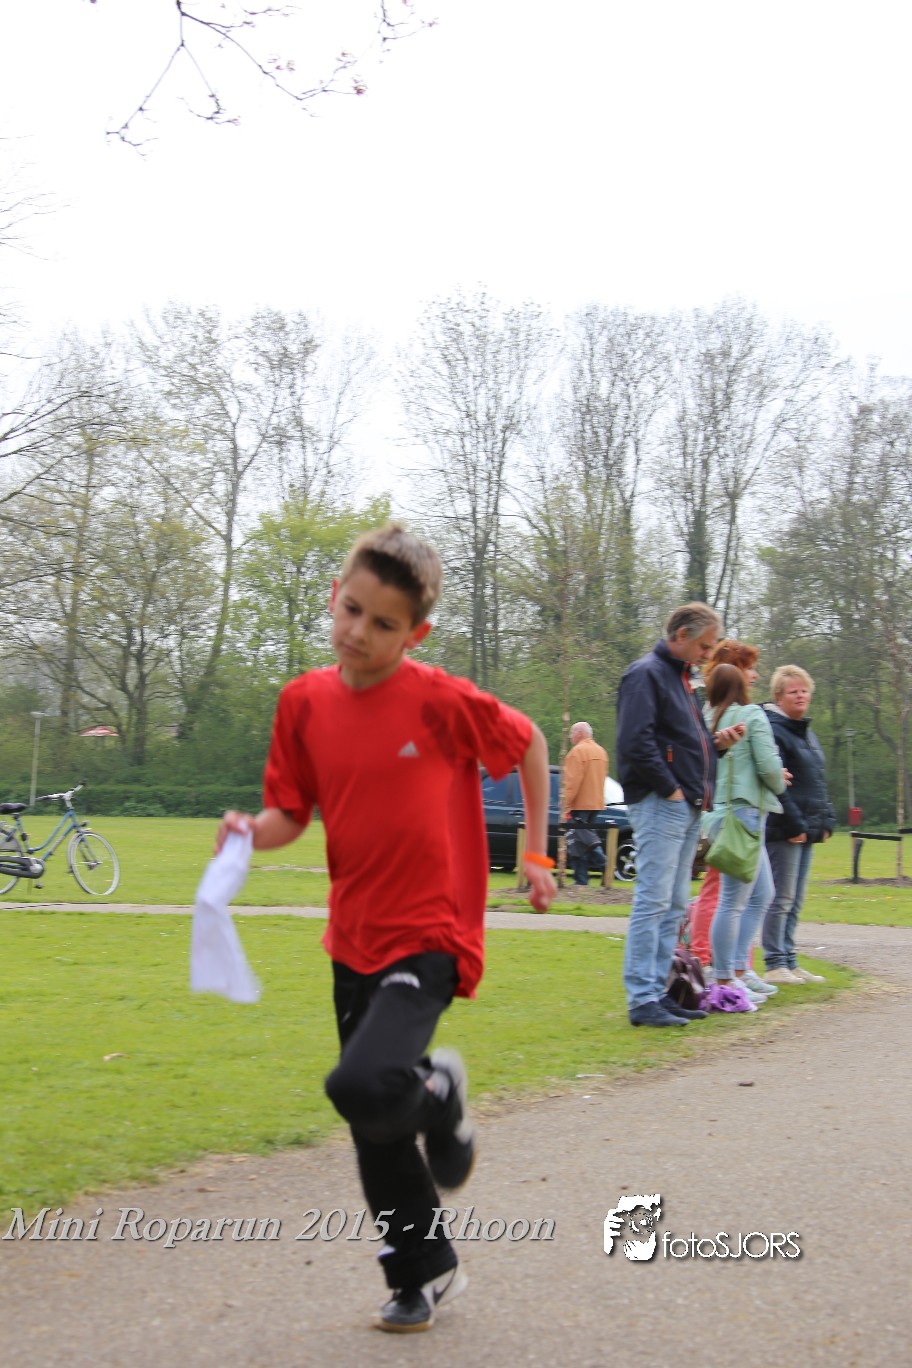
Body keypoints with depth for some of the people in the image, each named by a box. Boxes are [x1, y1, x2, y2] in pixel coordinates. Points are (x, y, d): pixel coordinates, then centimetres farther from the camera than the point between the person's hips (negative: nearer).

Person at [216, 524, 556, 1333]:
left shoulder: (442, 700, -14)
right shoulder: (304, 702, -1)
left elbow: (527, 745, 3)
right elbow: (290, 815, 5)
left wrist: (536, 853, 5)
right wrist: (251, 832, -17)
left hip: (430, 937, -5)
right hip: (354, 938, 6)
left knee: (364, 1087, -27)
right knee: (375, 1133, 14)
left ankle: (440, 1091, 8)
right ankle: (425, 1273, 36)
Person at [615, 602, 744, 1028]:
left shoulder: (681, 677, 21)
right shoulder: (646, 673, -9)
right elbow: (634, 743, -20)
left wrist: (716, 742, 8)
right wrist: (670, 788, -16)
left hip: (687, 808, 10)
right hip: (659, 804, -10)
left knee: (673, 907, 12)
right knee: (653, 903, -9)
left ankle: (658, 991, 18)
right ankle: (642, 1000, -7)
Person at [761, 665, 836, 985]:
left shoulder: (807, 733, 20)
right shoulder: (773, 731, -10)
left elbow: (819, 782, 24)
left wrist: (827, 821, 14)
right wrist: (794, 824, -19)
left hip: (807, 829, 9)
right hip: (783, 831, -9)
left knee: (794, 902, 11)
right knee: (781, 899, -6)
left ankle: (789, 962, 17)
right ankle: (775, 965, -1)